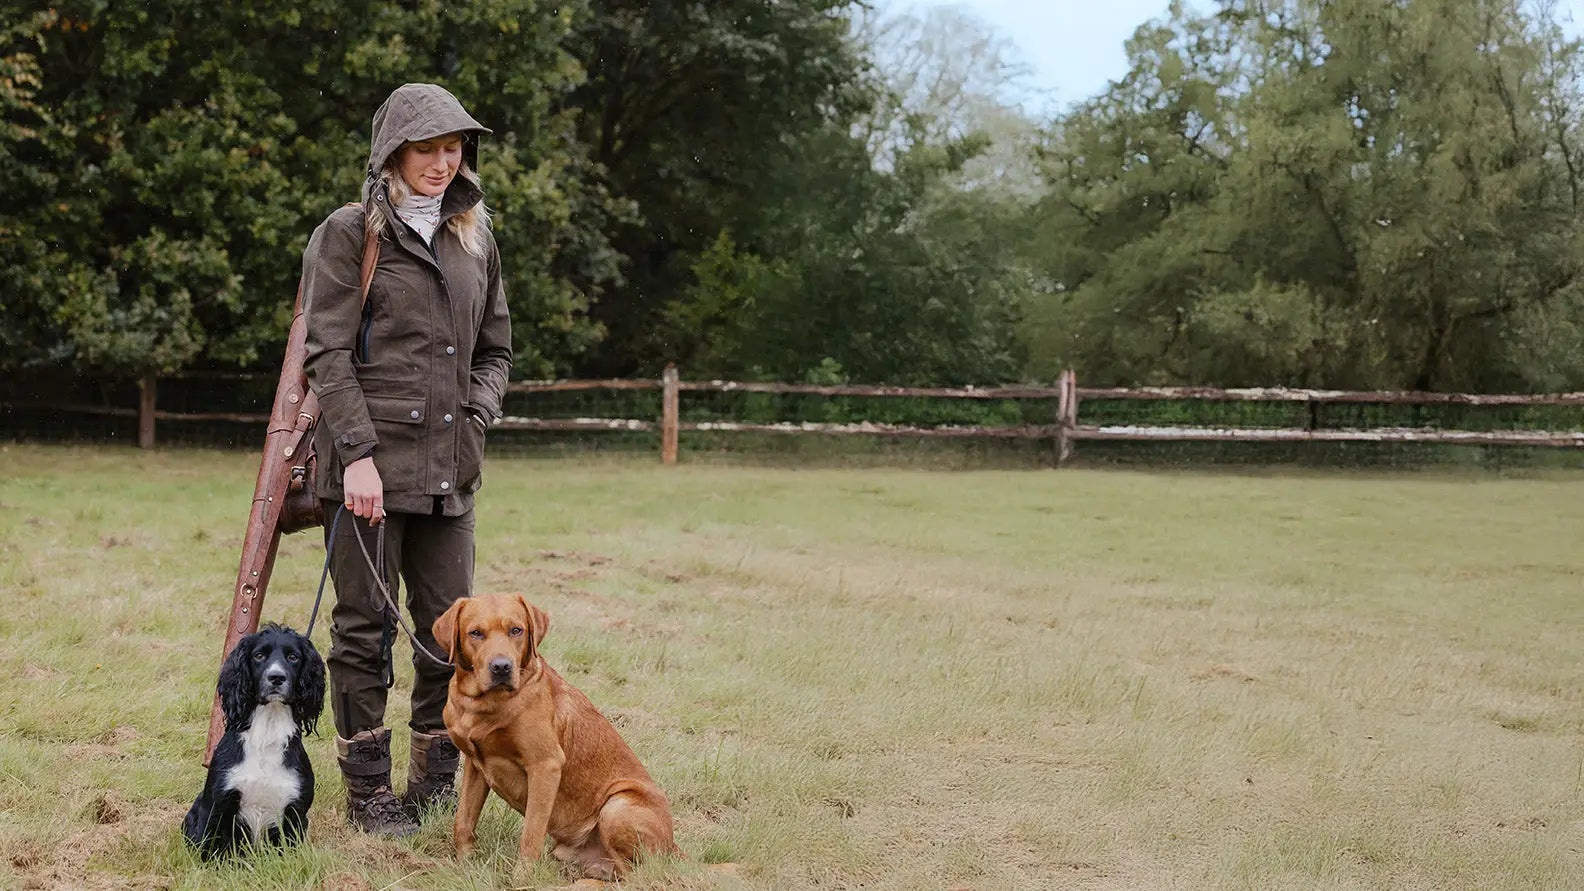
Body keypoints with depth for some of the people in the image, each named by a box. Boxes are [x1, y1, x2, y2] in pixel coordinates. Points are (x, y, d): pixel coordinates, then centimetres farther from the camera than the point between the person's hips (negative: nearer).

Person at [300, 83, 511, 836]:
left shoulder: (475, 239, 16)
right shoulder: (348, 234, 0)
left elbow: (494, 350, 21)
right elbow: (327, 354, -6)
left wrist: (475, 419, 3)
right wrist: (358, 453, -15)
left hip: (448, 465, 5)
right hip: (368, 461, -5)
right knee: (366, 626, 0)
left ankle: (437, 777, 18)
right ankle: (367, 790, 8)